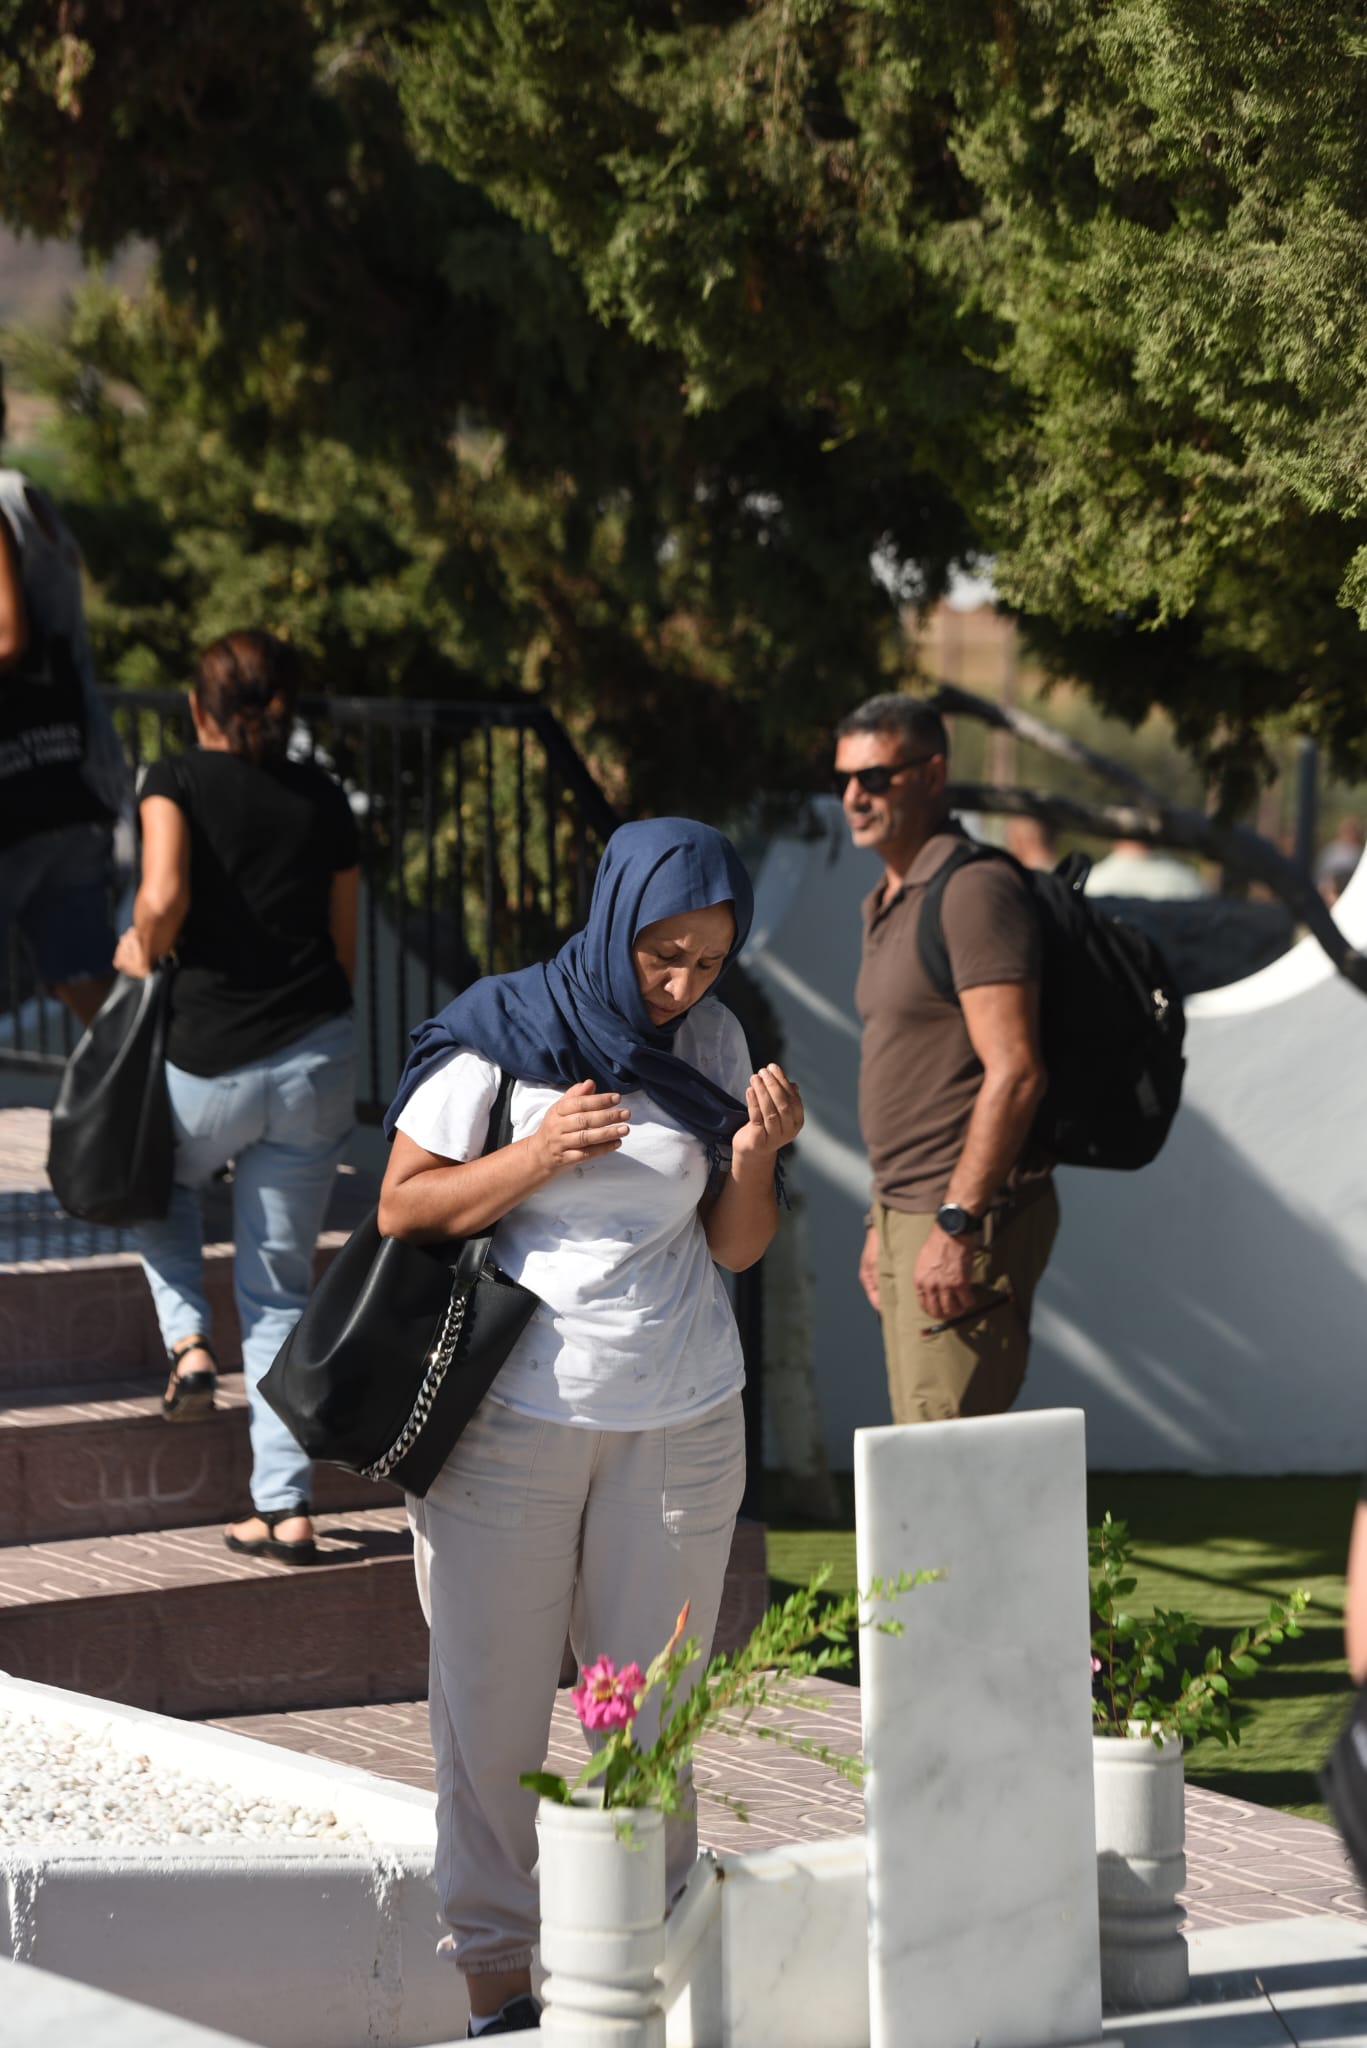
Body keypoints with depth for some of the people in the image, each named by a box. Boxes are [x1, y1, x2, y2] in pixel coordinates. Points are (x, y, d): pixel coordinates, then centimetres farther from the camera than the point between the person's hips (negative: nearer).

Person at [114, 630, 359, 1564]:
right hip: (318, 1063, 3)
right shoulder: (323, 798, 8)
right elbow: (346, 944, 11)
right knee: (280, 1288, 10)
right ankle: (286, 1508, 6)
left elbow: (164, 895, -19)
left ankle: (189, 1340, 9)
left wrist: (142, 951, 2)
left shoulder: (178, 780, -2)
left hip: (211, 1064, -3)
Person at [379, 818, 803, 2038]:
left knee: (651, 1708, 3)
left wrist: (753, 1159, -12)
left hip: (679, 1422, 3)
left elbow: (736, 1249, 7)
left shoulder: (711, 1045, 4)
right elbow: (403, 1208, -4)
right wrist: (538, 1156, -17)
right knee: (492, 1703, 0)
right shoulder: (499, 1035, -6)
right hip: (509, 1417, -2)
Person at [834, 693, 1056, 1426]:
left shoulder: (974, 890, -14)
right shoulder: (889, 902, 18)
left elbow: (1014, 1072, -21)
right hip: (911, 1212, 10)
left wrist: (955, 1225, -23)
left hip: (970, 1222, -10)